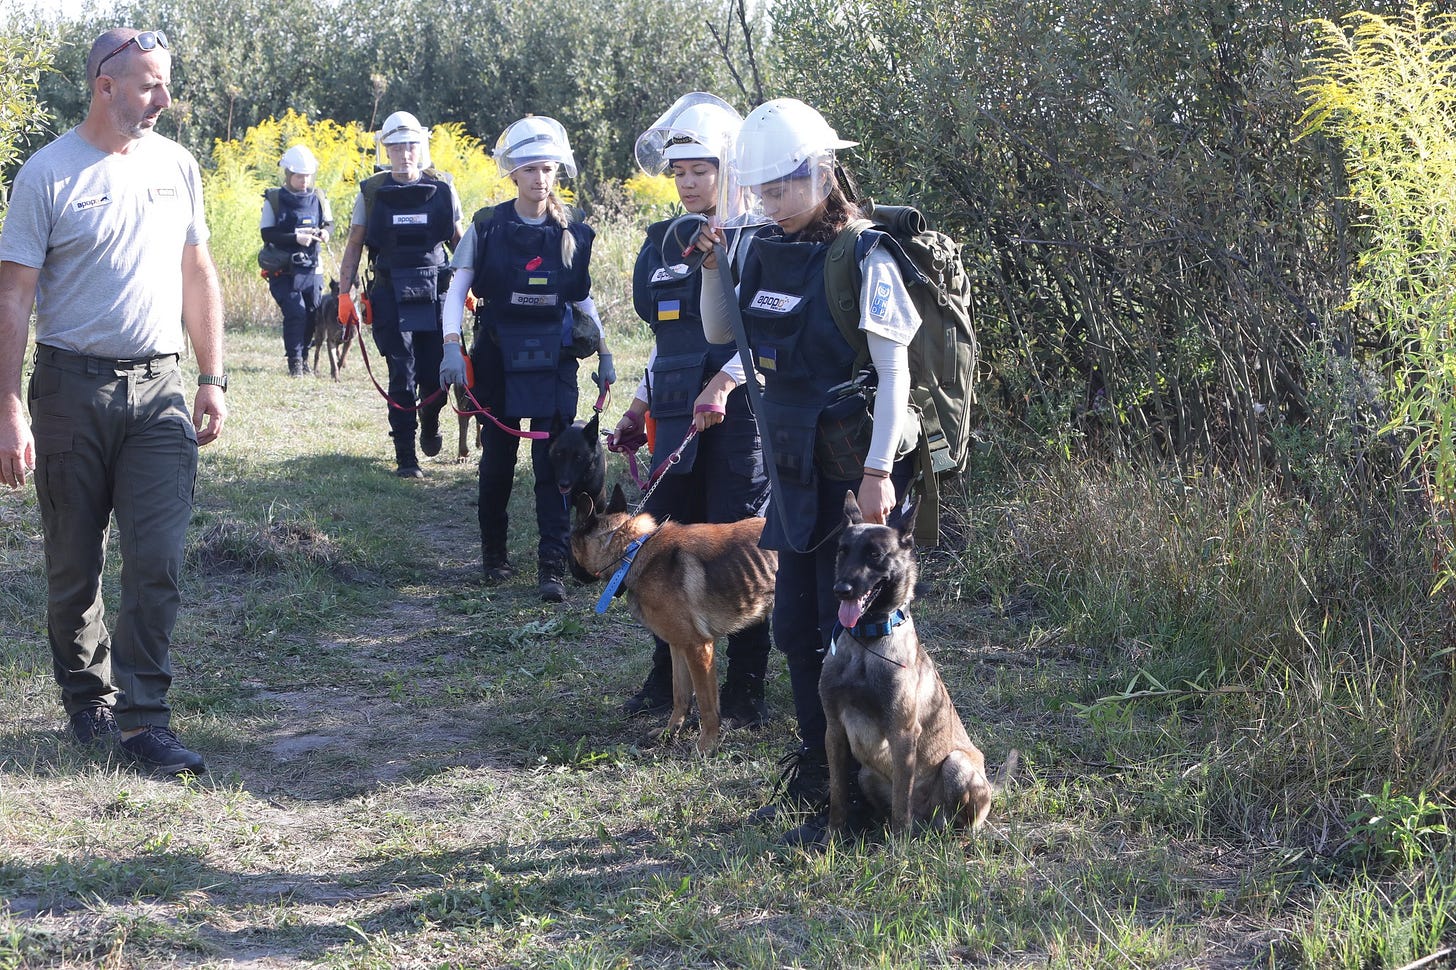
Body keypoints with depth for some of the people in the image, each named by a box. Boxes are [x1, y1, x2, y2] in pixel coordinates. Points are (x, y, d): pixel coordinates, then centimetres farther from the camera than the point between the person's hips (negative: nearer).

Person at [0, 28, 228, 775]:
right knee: (74, 565, 8)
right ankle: (87, 699, 25)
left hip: (158, 390, 3)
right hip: (73, 386, -3)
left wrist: (213, 380, 11)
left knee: (158, 563, -6)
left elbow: (197, 274, 16)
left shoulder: (175, 165, 8)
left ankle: (142, 717, 0)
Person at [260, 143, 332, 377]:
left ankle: (304, 355, 25)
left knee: (313, 313, 5)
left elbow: (329, 223, 16)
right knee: (295, 311, -13)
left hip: (311, 268, 4)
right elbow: (267, 233, -9)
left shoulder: (318, 198, 4)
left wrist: (325, 231, -7)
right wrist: (295, 237, -20)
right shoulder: (274, 199, -5)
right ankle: (294, 361, 0)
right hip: (284, 270, -4)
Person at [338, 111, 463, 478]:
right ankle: (406, 457, 2)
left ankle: (429, 425, 34)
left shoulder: (442, 190, 5)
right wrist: (344, 294, -1)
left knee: (436, 375, 0)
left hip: (435, 292, 1)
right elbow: (354, 246, 6)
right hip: (389, 294, -1)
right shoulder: (371, 192, 3)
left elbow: (459, 243, 13)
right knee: (402, 375, -6)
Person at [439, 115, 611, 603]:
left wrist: (604, 353, 10)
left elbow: (582, 300, 13)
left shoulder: (573, 232, 2)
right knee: (498, 458, 10)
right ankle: (494, 554, 26)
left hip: (554, 361, 1)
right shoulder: (488, 226, -4)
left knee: (553, 462, -6)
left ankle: (552, 567, -5)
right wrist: (452, 345, -19)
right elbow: (457, 289, -6)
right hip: (498, 359, 0)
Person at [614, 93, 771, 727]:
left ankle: (745, 690, 6)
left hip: (738, 413, -7)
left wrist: (723, 383, -22)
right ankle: (668, 677, 21)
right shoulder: (665, 241, 16)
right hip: (678, 414, 7)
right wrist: (638, 407, 21)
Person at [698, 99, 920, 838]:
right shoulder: (769, 251, 8)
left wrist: (879, 471, -21)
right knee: (796, 629, 15)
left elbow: (894, 370, -16)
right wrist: (713, 268, 1)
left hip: (851, 471, -8)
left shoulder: (865, 257, -14)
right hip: (795, 469, 8)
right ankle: (815, 773, 29)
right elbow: (722, 334, 18)